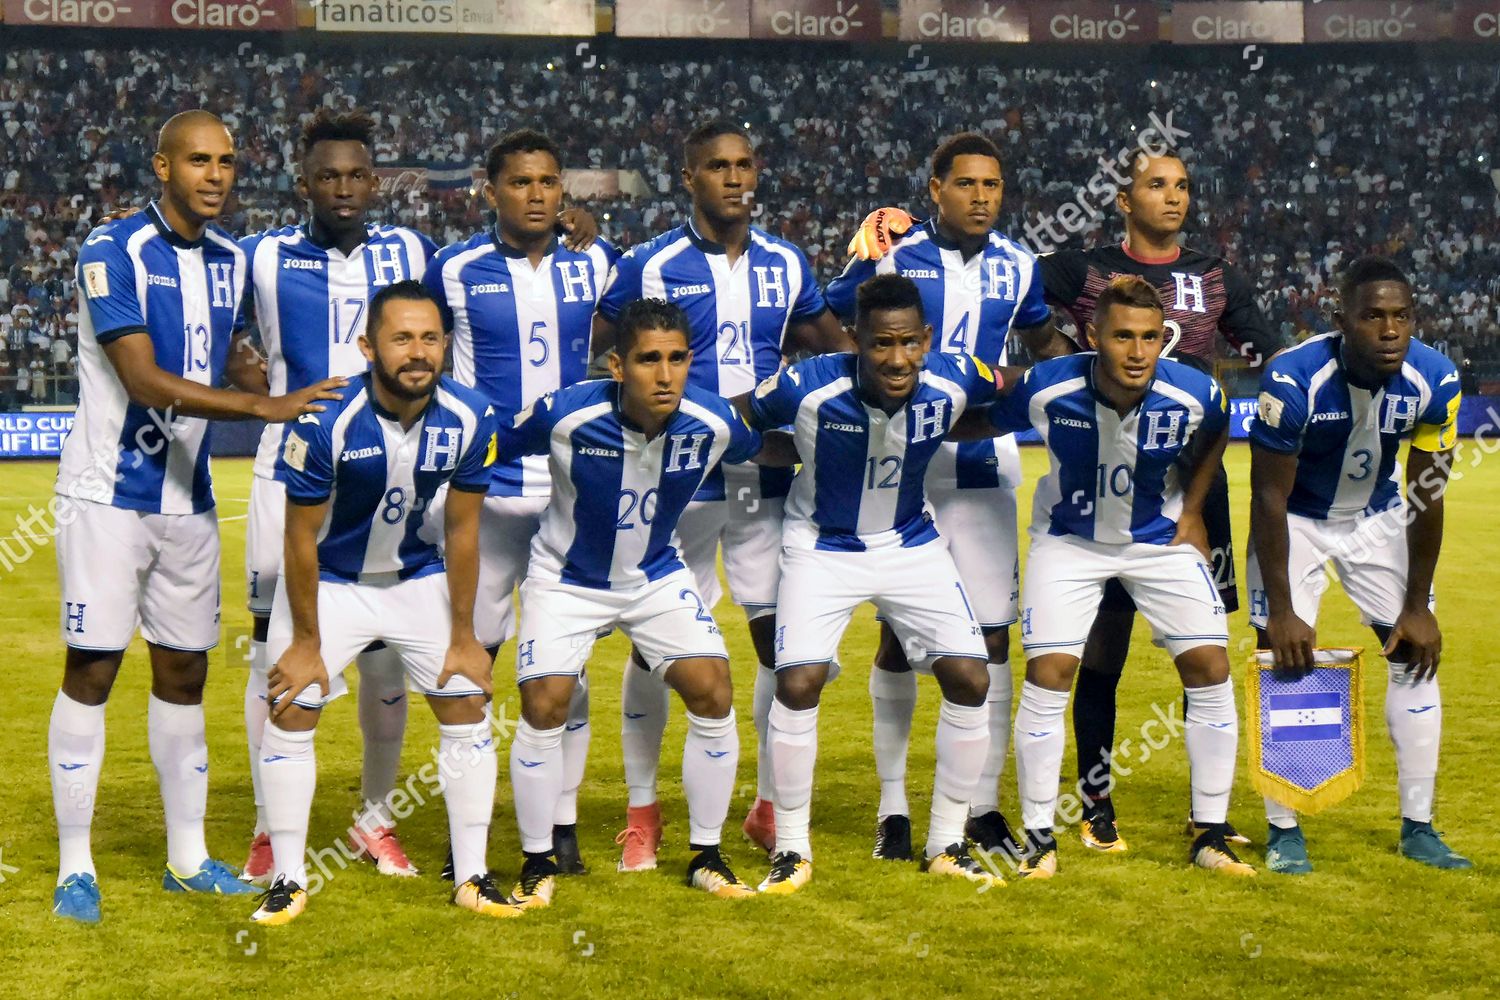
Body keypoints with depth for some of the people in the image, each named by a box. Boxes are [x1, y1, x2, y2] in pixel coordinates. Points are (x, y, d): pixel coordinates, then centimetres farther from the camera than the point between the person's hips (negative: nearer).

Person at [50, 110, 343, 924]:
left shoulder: (230, 260, 6)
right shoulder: (112, 254, -15)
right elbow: (145, 381, -23)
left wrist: (289, 405, 4)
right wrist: (265, 407, -27)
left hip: (189, 498, 6)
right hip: (109, 495, -6)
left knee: (184, 672, 11)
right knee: (92, 669, -3)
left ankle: (187, 856, 21)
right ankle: (74, 867, 5)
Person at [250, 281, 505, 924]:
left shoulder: (470, 420, -20)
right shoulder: (326, 423, -30)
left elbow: (462, 531, -8)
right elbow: (302, 538, -19)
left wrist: (462, 635, -3)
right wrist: (307, 642, -12)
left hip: (418, 576, 3)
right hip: (329, 580, -3)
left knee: (467, 710, 0)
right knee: (290, 716, -6)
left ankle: (472, 877, 11)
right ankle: (288, 880, 7)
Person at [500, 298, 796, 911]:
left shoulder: (714, 422, -21)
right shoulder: (565, 415, -30)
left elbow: (771, 452, 4)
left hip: (657, 577, 2)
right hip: (566, 579, -2)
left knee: (714, 697, -8)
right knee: (544, 708, -12)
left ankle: (706, 857, 10)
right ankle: (538, 864, 8)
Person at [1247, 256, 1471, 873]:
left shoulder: (1434, 381, -22)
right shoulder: (1295, 378, -32)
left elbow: (1427, 498, -11)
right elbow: (1270, 497, -24)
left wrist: (1417, 606, -8)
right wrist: (1280, 610, -23)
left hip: (1377, 517, 3)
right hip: (1296, 518, -3)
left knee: (1416, 654, 0)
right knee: (1283, 659, -10)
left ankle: (1418, 828, 9)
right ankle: (1284, 830, 2)